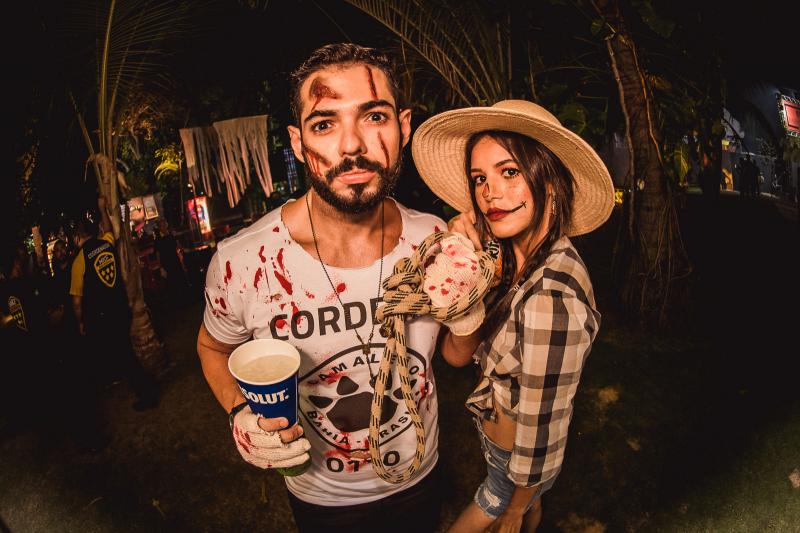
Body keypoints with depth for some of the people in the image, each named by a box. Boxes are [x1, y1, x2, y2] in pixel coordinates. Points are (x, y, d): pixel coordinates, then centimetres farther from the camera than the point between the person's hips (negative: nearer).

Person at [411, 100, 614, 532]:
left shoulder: (550, 301, -37)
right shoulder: (519, 259, -11)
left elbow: (539, 436, -27)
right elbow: (458, 353, -12)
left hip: (519, 465, -6)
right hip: (502, 441, 7)